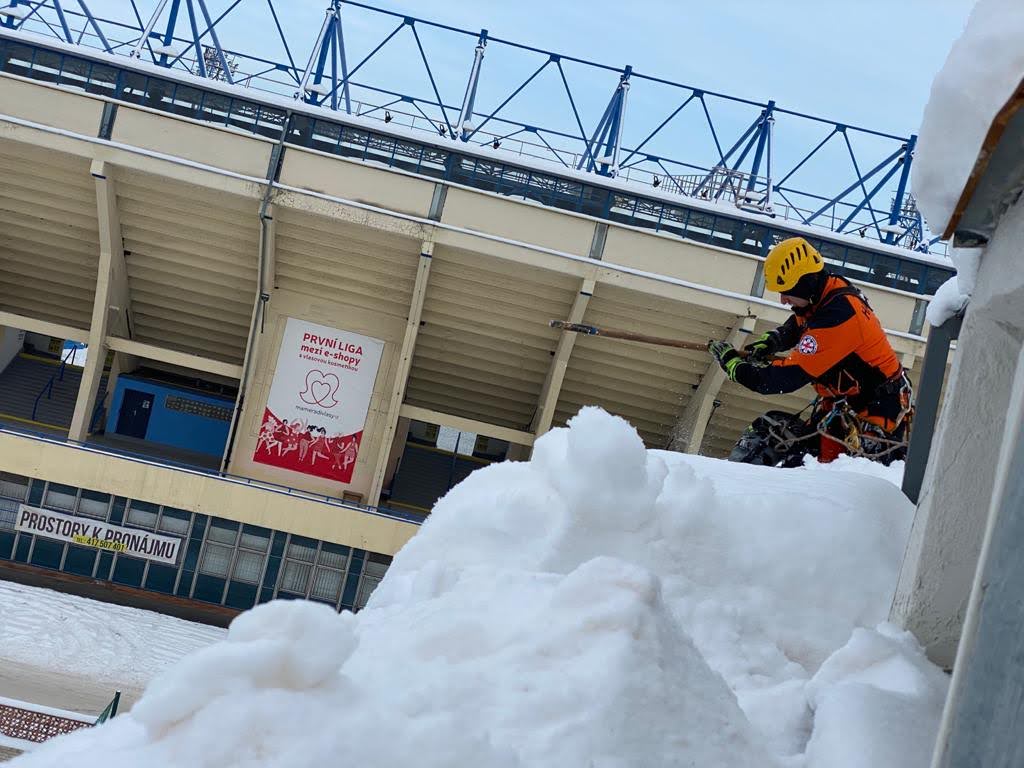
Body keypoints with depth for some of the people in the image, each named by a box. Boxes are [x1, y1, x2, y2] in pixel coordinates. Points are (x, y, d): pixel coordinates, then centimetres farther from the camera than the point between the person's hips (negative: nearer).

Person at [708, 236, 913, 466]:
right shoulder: (832, 290, 3)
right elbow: (799, 324, 28)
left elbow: (788, 378, -24)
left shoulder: (837, 316, -26)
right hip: (842, 402, 9)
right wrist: (769, 342, 7)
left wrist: (733, 363, -12)